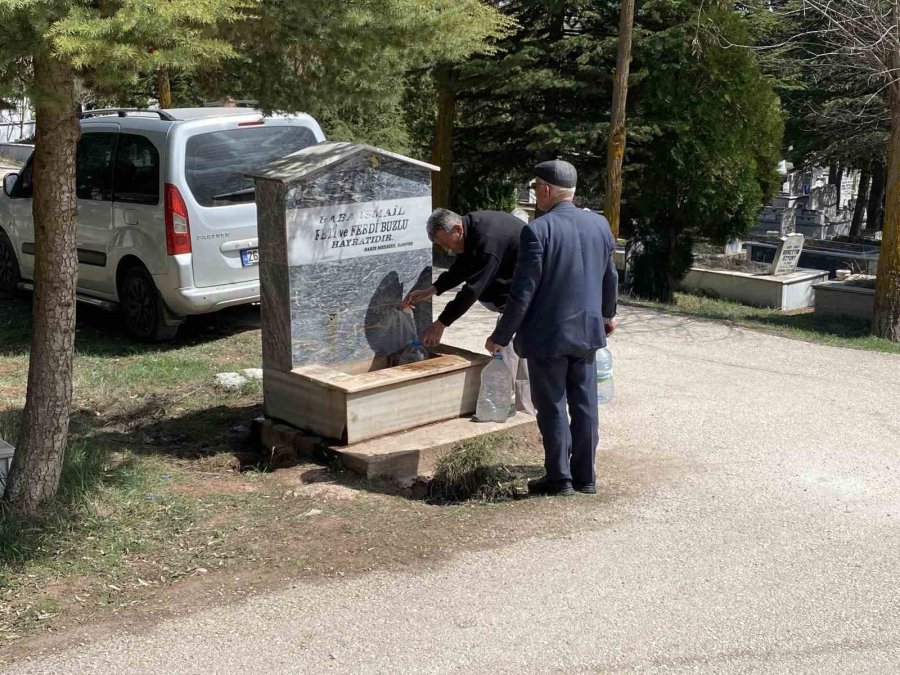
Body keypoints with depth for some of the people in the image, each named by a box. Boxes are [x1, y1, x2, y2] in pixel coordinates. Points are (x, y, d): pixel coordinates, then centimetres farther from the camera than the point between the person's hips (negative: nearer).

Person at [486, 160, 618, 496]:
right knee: (585, 405, 13)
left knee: (552, 408, 6)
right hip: (587, 331, 6)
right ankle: (585, 476, 23)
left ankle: (559, 478, 15)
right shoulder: (599, 224, 0)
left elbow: (522, 293, -18)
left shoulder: (537, 230, -19)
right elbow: (610, 277, 12)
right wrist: (607, 314, 30)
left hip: (547, 335, -5)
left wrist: (501, 336, -7)